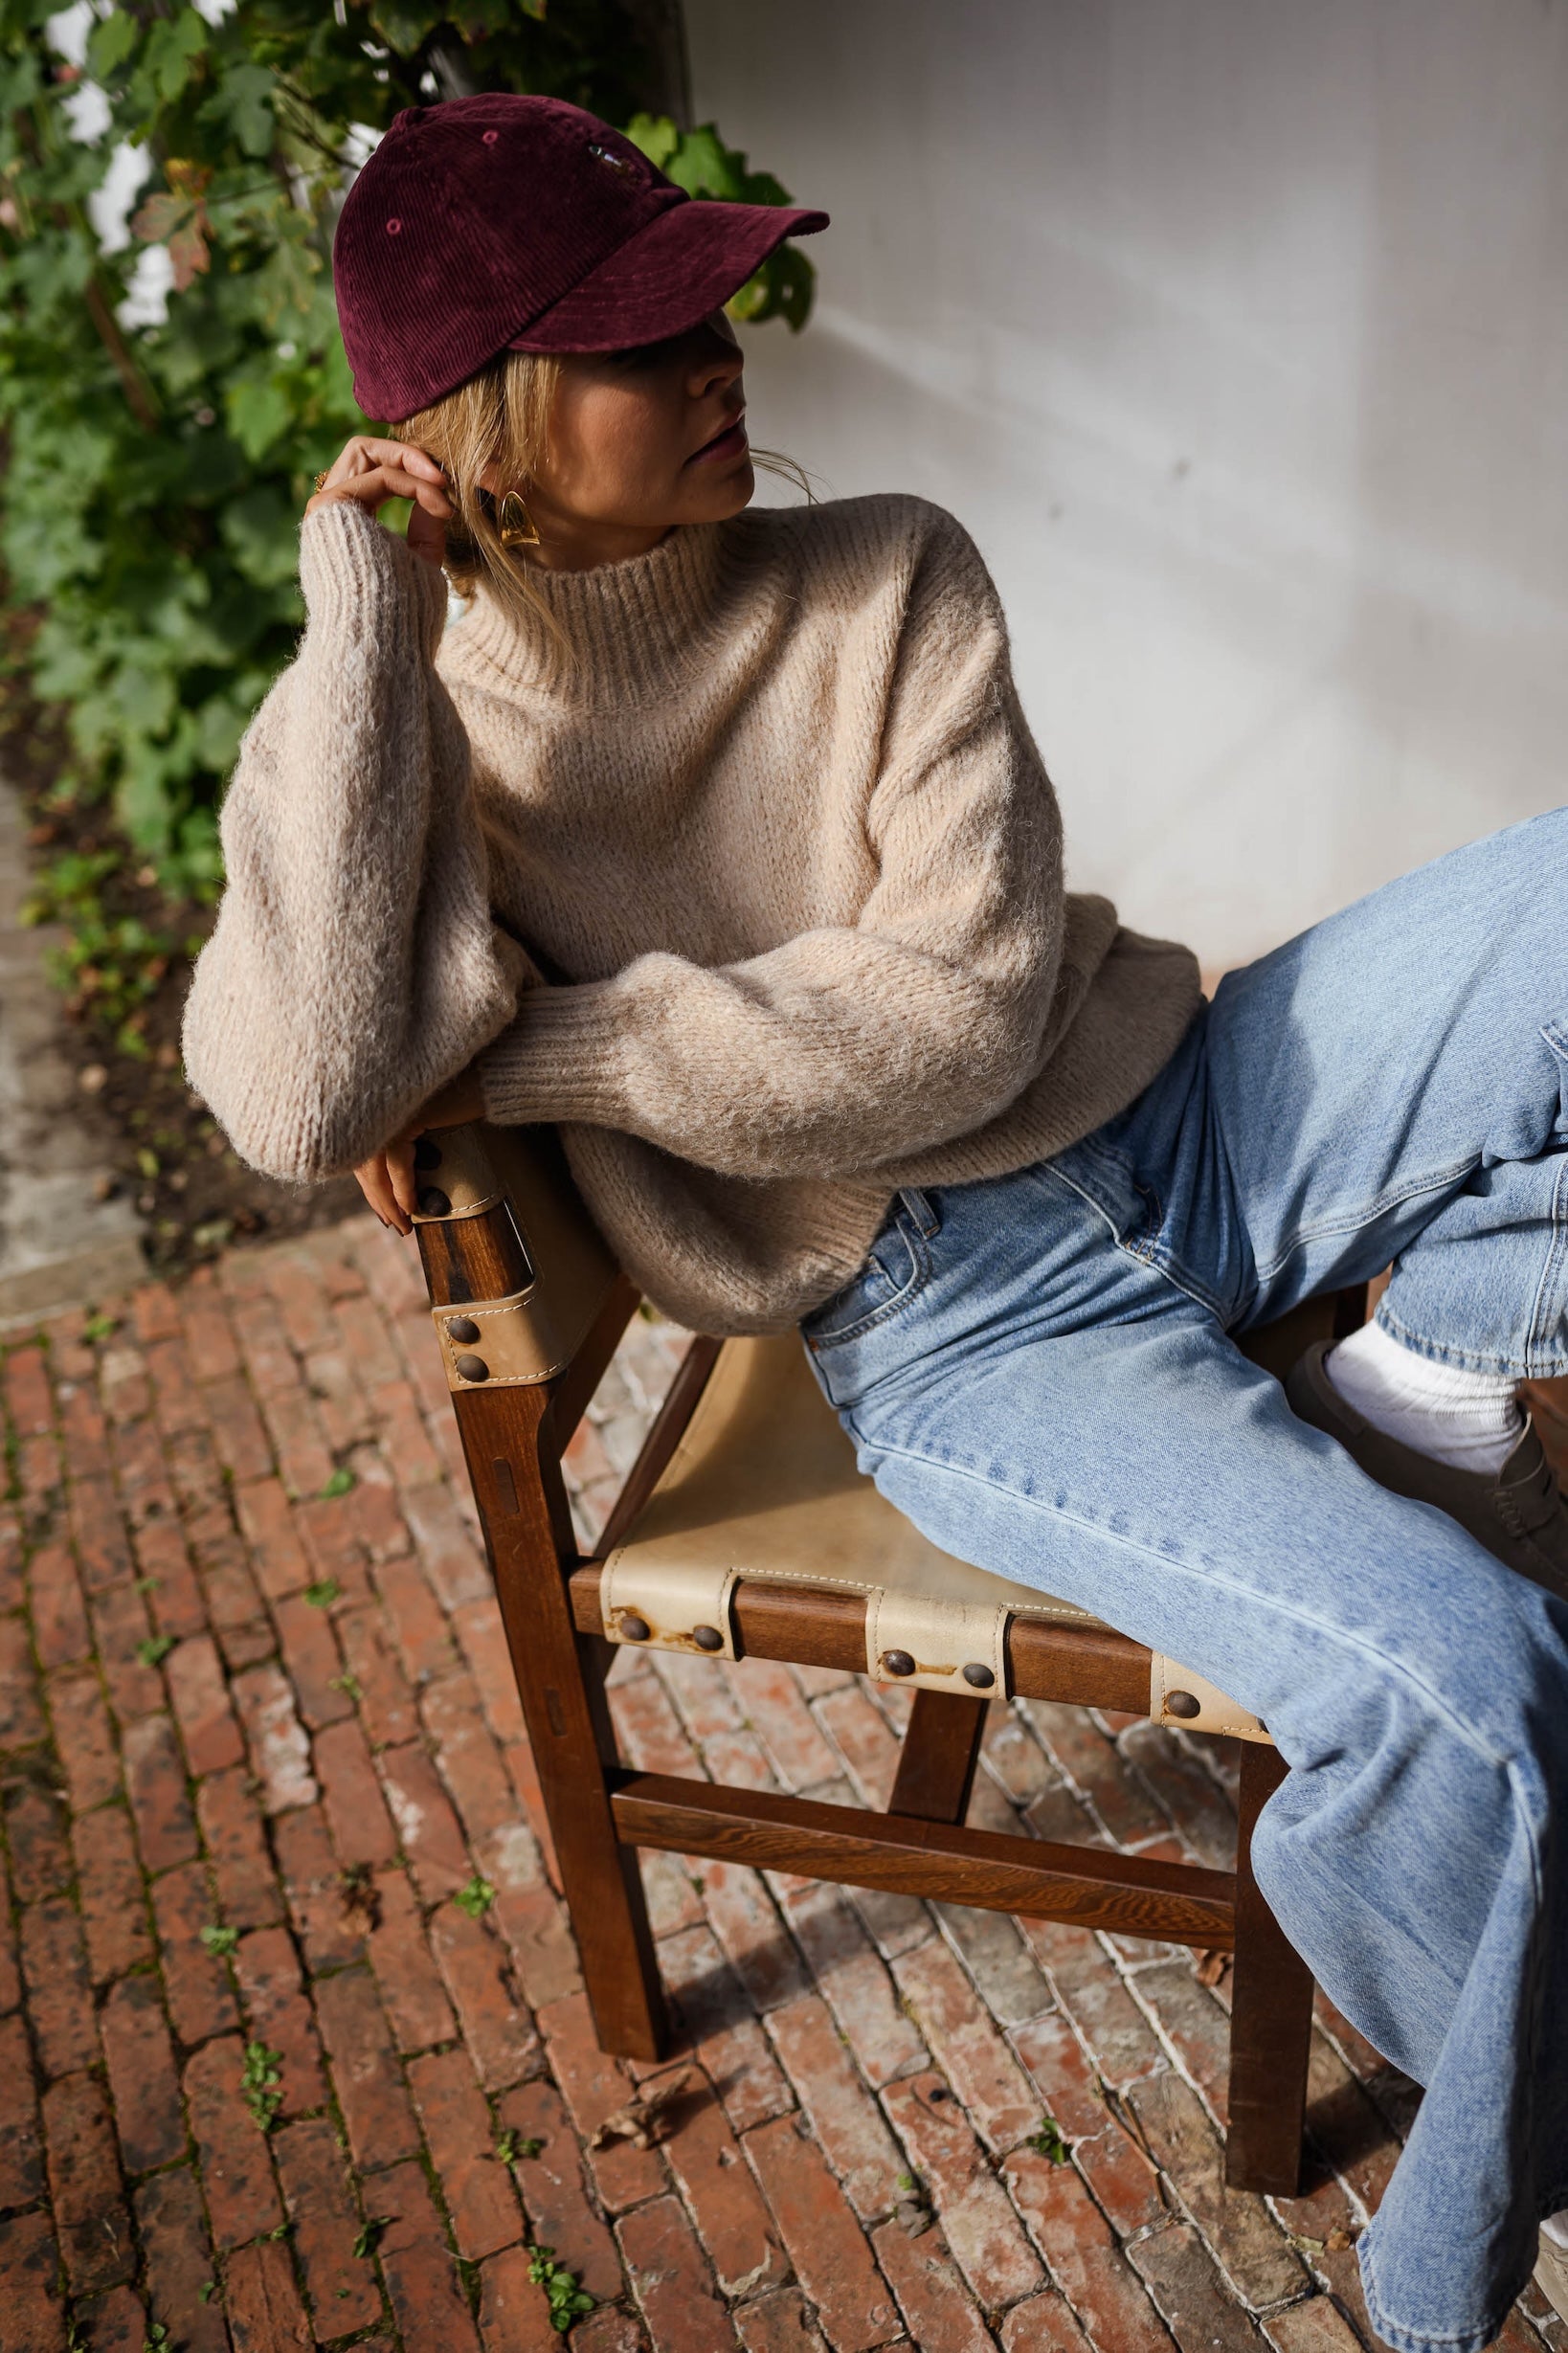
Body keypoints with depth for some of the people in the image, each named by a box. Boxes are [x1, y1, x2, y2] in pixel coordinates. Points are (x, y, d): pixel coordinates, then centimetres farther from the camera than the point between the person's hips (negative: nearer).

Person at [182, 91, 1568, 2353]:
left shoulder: (888, 581, 2)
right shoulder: (419, 732, -2)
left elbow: (965, 1011, -11)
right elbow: (309, 1098, -24)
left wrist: (524, 1048, -15)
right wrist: (359, 611, -16)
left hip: (1183, 1121, 4)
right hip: (957, 1329, -3)